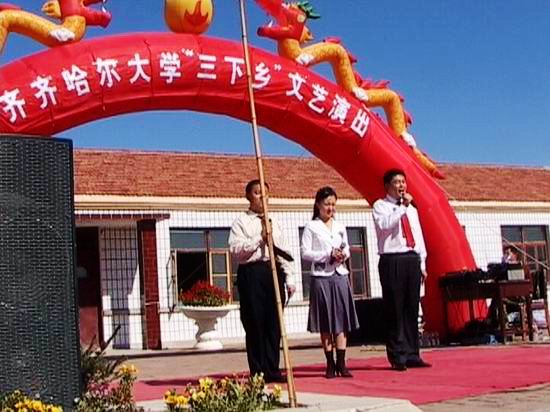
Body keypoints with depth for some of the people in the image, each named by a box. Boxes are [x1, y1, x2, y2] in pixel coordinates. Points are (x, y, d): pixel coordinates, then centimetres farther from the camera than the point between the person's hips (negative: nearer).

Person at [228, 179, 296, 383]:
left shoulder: (274, 223, 19)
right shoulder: (241, 222, 4)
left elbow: (283, 252, 18)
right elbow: (235, 249, -9)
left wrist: (289, 278, 10)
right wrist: (259, 238, -14)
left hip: (274, 272, 5)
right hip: (251, 273, -5)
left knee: (274, 324, 5)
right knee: (255, 324, -2)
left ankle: (272, 370, 12)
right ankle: (258, 372, 5)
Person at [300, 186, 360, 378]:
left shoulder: (340, 227, 12)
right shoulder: (311, 227, -1)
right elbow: (305, 253, -7)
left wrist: (344, 254, -3)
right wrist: (328, 254, -13)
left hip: (340, 276, 4)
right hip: (321, 277, -4)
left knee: (342, 320, 0)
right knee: (325, 323, 2)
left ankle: (341, 363, 2)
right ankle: (330, 364, 8)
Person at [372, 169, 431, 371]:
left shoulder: (411, 208, 21)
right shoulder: (380, 206, 2)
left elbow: (418, 236, 20)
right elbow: (384, 224, -18)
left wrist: (422, 264, 14)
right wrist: (402, 207, -16)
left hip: (412, 260, 6)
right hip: (392, 261, -6)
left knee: (412, 309, 6)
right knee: (395, 310, -5)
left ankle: (412, 355, 12)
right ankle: (398, 356, 1)